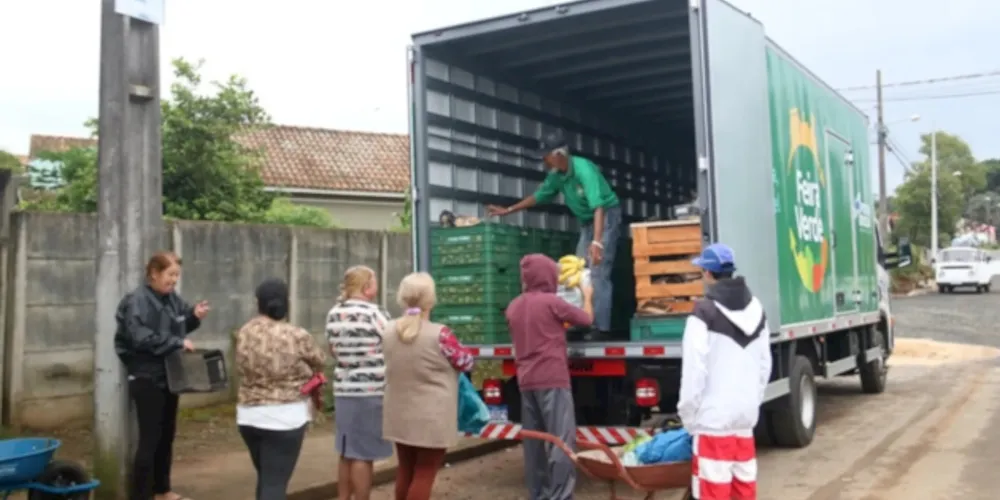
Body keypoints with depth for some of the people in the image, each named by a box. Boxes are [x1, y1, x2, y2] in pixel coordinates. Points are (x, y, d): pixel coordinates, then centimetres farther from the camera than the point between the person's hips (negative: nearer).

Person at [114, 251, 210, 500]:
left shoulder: (172, 298, 6)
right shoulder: (137, 301, -17)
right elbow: (140, 338, -27)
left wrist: (194, 316, 0)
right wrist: (178, 343, -23)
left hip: (168, 377, 8)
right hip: (146, 379, -8)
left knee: (166, 435, 17)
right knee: (150, 438, -5)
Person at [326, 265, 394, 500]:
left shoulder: (333, 315, 8)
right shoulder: (374, 313, -13)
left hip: (343, 390, 7)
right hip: (371, 391, -7)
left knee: (348, 452, 16)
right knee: (364, 454, 0)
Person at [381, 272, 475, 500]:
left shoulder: (390, 331, -1)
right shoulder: (439, 334, -19)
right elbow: (466, 362, -6)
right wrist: (456, 347, 14)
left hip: (400, 416, 6)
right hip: (432, 418, -6)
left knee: (405, 472, 17)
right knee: (424, 475, 3)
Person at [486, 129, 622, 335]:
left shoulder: (584, 169, -27)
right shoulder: (556, 175, -2)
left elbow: (598, 207, -36)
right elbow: (539, 196, 14)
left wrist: (597, 242, -46)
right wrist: (508, 210, 14)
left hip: (607, 216, -9)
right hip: (586, 221, 9)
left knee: (598, 273, -16)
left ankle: (601, 327, -16)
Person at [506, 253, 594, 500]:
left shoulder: (514, 306, 12)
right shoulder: (551, 301, -8)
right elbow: (586, 319, 6)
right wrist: (587, 296, 24)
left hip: (526, 381, 7)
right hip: (552, 380, -7)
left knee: (533, 442, 11)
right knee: (562, 440, -7)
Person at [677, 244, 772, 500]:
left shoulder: (704, 313, -13)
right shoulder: (756, 309, 10)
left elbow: (694, 370, -15)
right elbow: (765, 365, 13)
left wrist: (689, 415, -6)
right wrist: (753, 402, 19)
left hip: (714, 417, -7)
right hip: (746, 414, 7)